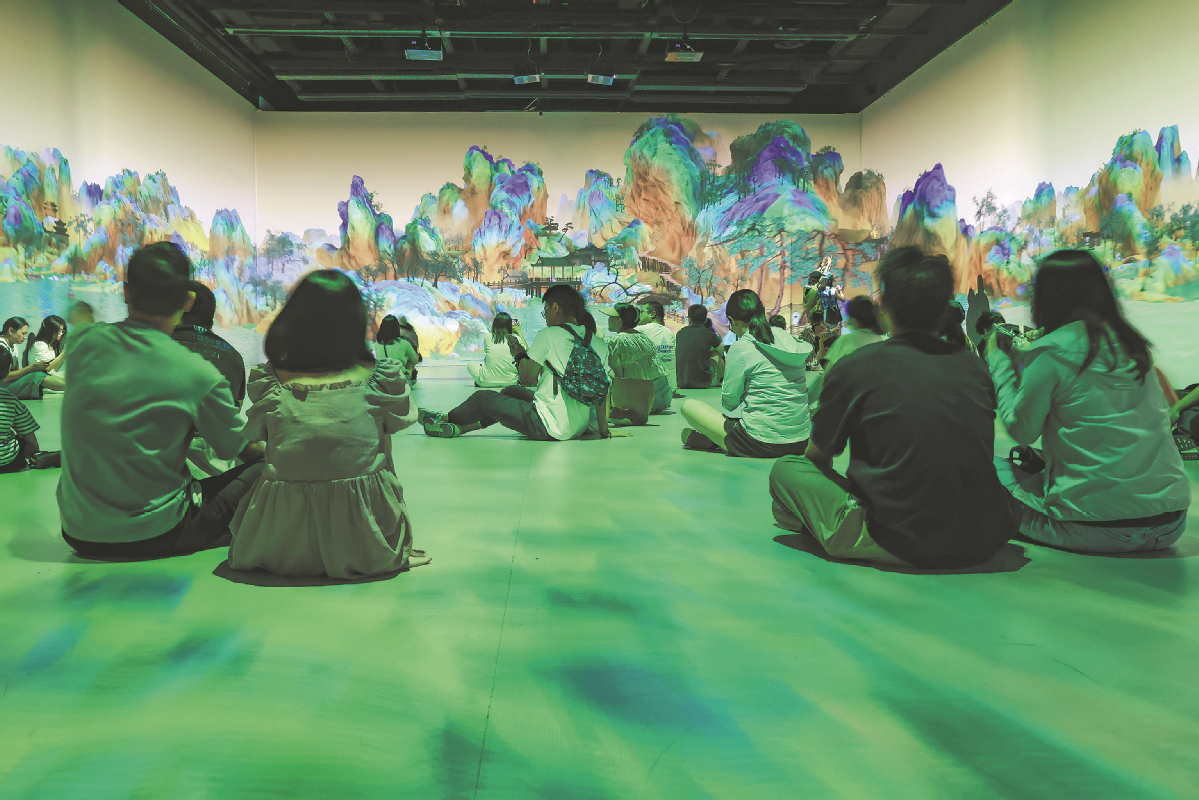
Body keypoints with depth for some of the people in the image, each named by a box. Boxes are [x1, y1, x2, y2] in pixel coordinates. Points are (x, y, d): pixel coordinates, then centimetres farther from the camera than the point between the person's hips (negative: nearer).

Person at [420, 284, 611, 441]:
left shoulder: (548, 336, -12)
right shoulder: (599, 344, 3)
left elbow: (527, 378, -5)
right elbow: (601, 392, 6)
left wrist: (519, 354, 13)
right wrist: (603, 430, 14)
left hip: (551, 427, -7)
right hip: (580, 427, 7)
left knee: (483, 398, 12)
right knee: (512, 392, 26)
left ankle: (445, 419, 38)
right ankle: (460, 427, 30)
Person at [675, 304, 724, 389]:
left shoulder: (680, 333, 5)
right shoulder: (708, 333, -4)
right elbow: (722, 352, 14)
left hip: (680, 383, 3)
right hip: (702, 383, -3)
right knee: (717, 354, 24)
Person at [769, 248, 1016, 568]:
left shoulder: (855, 367, -7)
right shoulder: (973, 366, 5)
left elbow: (817, 455, 7)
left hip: (900, 545, -3)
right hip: (981, 546, 4)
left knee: (785, 468, 11)